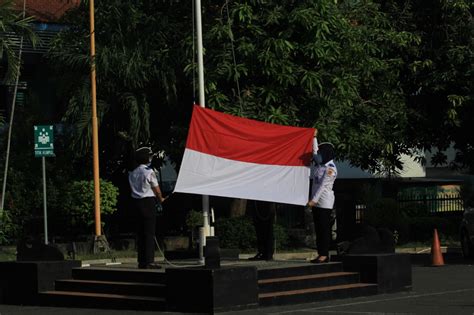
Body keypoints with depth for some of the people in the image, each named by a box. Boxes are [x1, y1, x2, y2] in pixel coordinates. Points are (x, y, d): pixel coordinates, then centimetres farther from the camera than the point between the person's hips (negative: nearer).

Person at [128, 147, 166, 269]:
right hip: (148, 201, -7)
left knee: (140, 232, 9)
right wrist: (160, 199, 14)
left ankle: (141, 261, 10)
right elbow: (156, 189, -6)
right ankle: (149, 261, -9)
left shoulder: (132, 173, 10)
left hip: (136, 201, 7)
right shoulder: (149, 171, -10)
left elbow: (134, 189, 11)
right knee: (150, 232, -5)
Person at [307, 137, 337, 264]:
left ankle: (324, 254, -6)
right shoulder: (320, 164, 12)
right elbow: (314, 151, 27)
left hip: (325, 202, -9)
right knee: (318, 228, 7)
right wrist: (314, 137, 26)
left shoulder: (330, 169, -13)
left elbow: (323, 185, -17)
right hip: (316, 202, 9)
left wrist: (313, 200, -19)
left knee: (324, 228, -7)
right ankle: (320, 254, 8)